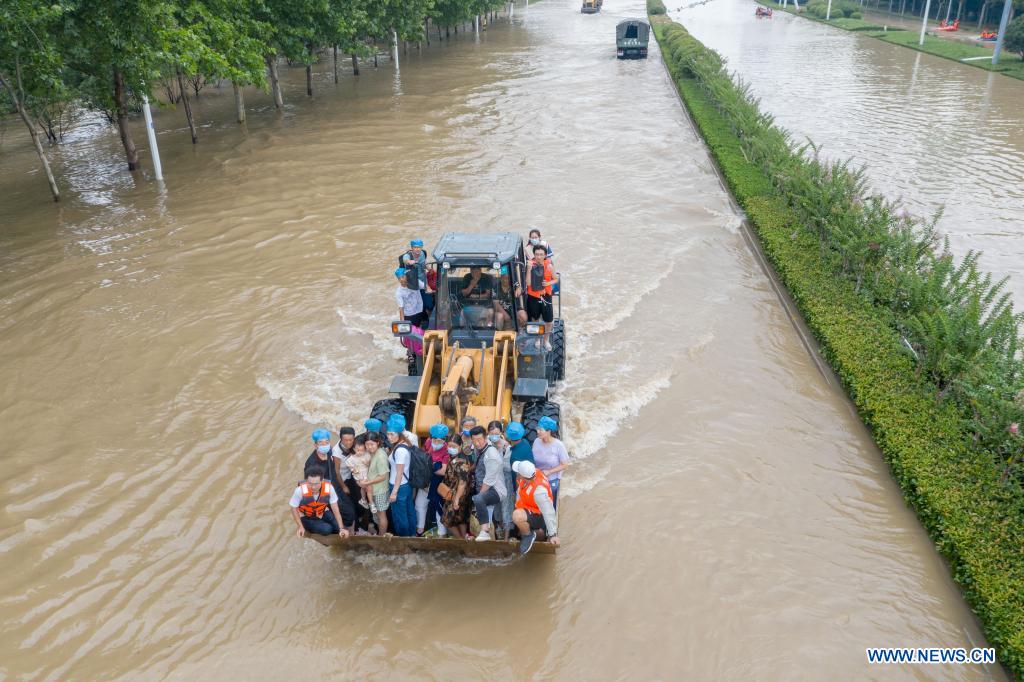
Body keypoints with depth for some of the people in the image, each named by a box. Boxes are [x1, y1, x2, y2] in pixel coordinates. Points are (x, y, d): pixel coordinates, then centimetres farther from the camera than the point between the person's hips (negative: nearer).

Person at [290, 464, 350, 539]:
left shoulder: (329, 488, -28)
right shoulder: (300, 490, -33)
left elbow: (335, 509, -18)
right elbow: (294, 508, -15)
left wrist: (341, 528, -24)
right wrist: (300, 526, -19)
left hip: (322, 514, 2)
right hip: (306, 518, -2)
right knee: (326, 529, -25)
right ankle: (309, 528, 3)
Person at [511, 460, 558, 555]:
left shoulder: (539, 491, -39)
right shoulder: (534, 472, -19)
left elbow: (548, 512, -32)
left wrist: (553, 535, -26)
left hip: (539, 516, -8)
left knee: (517, 515, -36)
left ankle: (528, 535, -9)